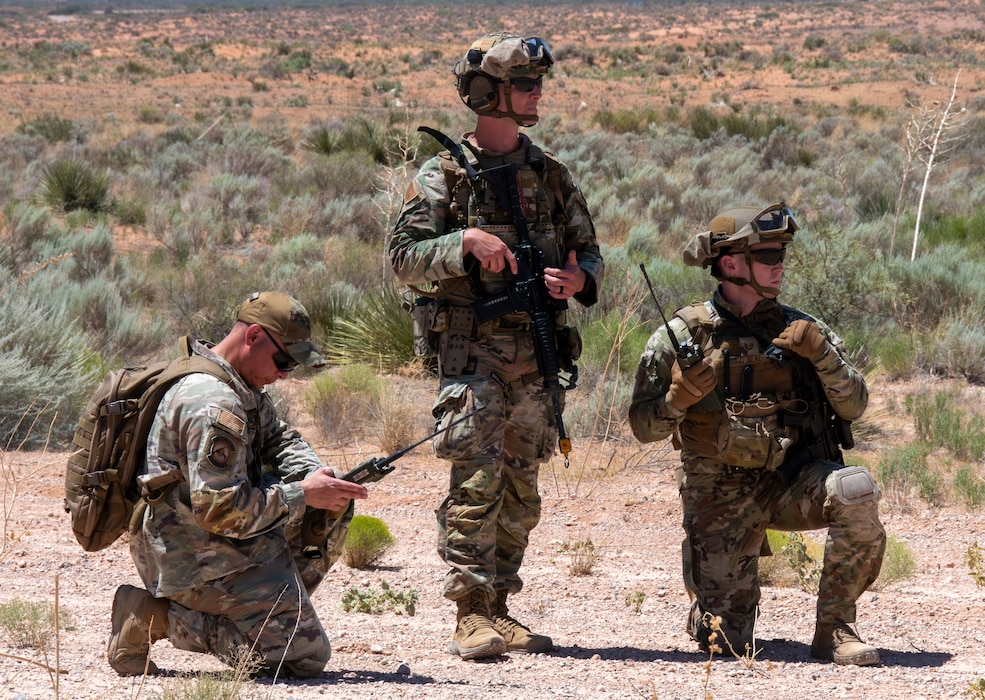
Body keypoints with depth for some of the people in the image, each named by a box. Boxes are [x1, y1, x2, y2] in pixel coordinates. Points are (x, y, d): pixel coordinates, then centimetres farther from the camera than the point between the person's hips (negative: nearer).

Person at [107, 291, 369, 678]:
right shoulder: (214, 406, -25)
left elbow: (280, 439, 18)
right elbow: (222, 510, -28)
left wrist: (319, 476, -4)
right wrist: (303, 495, -18)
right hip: (201, 564, -10)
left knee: (333, 506, 13)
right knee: (307, 658, -10)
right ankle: (160, 617, -9)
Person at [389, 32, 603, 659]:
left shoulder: (551, 175, 12)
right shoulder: (445, 175, -2)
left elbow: (590, 252, 15)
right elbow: (405, 256, -7)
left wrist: (579, 279, -7)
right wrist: (466, 242, -22)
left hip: (537, 353, 5)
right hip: (472, 350, -5)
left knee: (520, 489, 9)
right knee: (476, 481, -13)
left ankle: (499, 608, 16)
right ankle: (472, 616, -13)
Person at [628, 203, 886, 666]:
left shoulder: (797, 330, 4)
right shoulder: (685, 334, -3)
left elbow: (854, 405, -2)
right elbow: (645, 427, -2)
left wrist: (822, 353, -18)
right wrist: (678, 399, -23)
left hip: (792, 481, 2)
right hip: (722, 493, -2)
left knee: (856, 492, -32)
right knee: (725, 642, -9)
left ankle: (834, 629, -16)